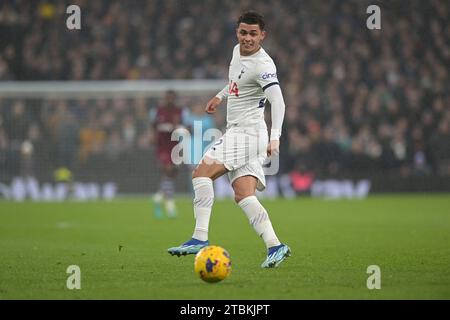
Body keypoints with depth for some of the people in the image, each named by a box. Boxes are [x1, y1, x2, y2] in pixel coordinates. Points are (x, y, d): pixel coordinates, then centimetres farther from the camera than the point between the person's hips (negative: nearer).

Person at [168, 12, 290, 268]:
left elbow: (278, 101, -26)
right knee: (244, 195, -2)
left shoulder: (262, 65, -16)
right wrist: (221, 96, 39)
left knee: (202, 173, -17)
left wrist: (275, 137, -37)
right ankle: (275, 246, -10)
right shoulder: (238, 51, 12)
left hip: (247, 131, -9)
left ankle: (200, 238, -22)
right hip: (237, 131, 9)